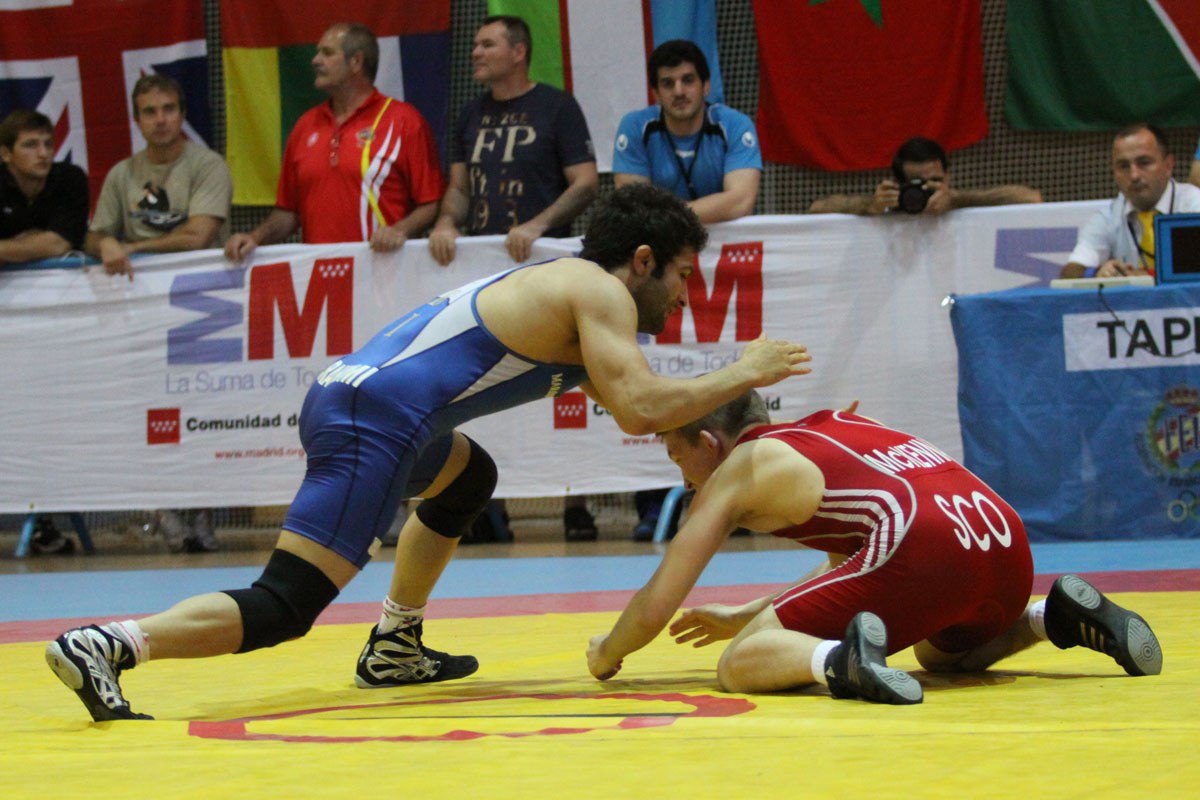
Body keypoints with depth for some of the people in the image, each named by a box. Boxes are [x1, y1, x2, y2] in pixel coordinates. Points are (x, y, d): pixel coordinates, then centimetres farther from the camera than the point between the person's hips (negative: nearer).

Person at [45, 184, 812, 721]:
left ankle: (394, 648, 33)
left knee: (469, 479, 37)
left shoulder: (568, 286, 27)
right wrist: (742, 376, -2)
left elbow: (624, 397, 36)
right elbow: (640, 408, -14)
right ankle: (108, 646, -27)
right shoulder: (600, 293, -1)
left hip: (348, 393, 10)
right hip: (371, 420, -10)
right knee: (283, 609, -15)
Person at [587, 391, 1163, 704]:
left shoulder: (736, 470, 14)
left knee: (738, 666, 1)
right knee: (942, 653, 40)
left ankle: (840, 661, -29)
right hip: (1007, 545, 7)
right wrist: (740, 619, 52)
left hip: (921, 550, -7)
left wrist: (607, 653, 34)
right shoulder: (832, 428, 34)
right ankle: (1060, 617, 14)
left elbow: (656, 608, 13)